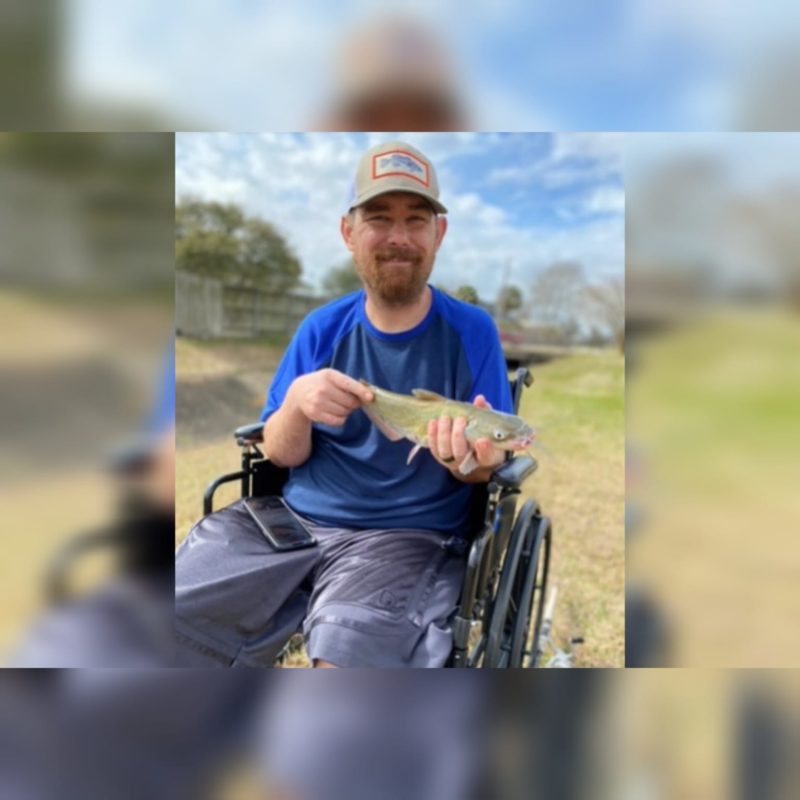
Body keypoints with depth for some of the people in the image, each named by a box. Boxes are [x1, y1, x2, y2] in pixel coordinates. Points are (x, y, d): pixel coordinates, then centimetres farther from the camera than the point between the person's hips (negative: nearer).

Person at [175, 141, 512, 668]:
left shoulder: (471, 330, -3)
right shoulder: (322, 330, 4)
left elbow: (492, 458, -1)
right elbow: (280, 456, 3)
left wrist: (474, 461, -26)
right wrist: (297, 403, -19)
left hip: (410, 535, -2)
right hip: (291, 518, 4)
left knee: (345, 649, -31)